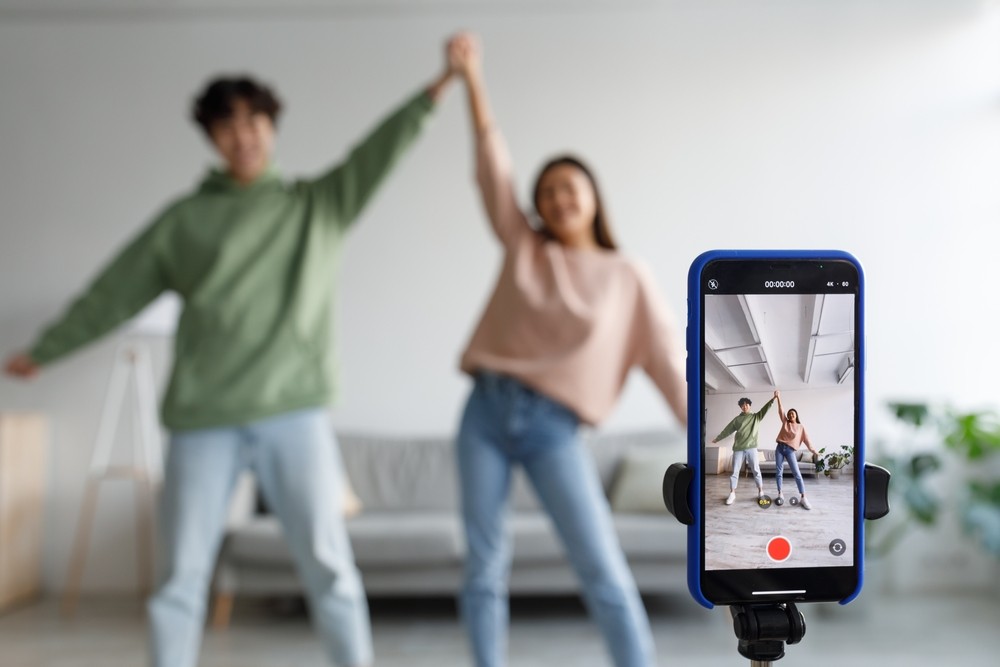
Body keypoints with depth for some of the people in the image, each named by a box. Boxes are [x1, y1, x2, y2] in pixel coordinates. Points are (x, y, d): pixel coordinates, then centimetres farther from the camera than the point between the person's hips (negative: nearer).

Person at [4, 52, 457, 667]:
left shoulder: (318, 204, 12)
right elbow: (114, 292, 18)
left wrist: (437, 88, -11)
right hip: (204, 417, 1)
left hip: (295, 411, -1)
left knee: (328, 563, 0)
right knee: (181, 574, 5)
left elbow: (380, 151, 0)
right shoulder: (184, 220, 12)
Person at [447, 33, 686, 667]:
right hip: (486, 413, 3)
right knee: (486, 564, 4)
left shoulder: (626, 277, 3)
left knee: (604, 570, -8)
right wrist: (473, 78, -7)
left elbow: (671, 363, 1)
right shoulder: (524, 248, 9)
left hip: (553, 430, -2)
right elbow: (493, 167, 2)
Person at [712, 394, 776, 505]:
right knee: (735, 471, 1)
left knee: (756, 470, 0)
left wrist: (773, 398, -17)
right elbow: (727, 430, 18)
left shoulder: (756, 417, 9)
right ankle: (732, 494, 6)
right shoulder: (737, 419, 11)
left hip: (751, 448, -1)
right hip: (738, 448, 1)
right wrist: (717, 438, 23)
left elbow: (765, 408, -3)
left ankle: (761, 492, 8)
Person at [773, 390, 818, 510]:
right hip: (780, 448, 2)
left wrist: (813, 450, -3)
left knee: (797, 473, -10)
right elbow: (781, 411, 1)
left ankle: (803, 498, -11)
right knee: (778, 472, 2)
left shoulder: (801, 427, 6)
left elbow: (806, 439, 5)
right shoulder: (785, 422, 10)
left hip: (790, 450, -2)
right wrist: (778, 398, -10)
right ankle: (780, 494, 11)